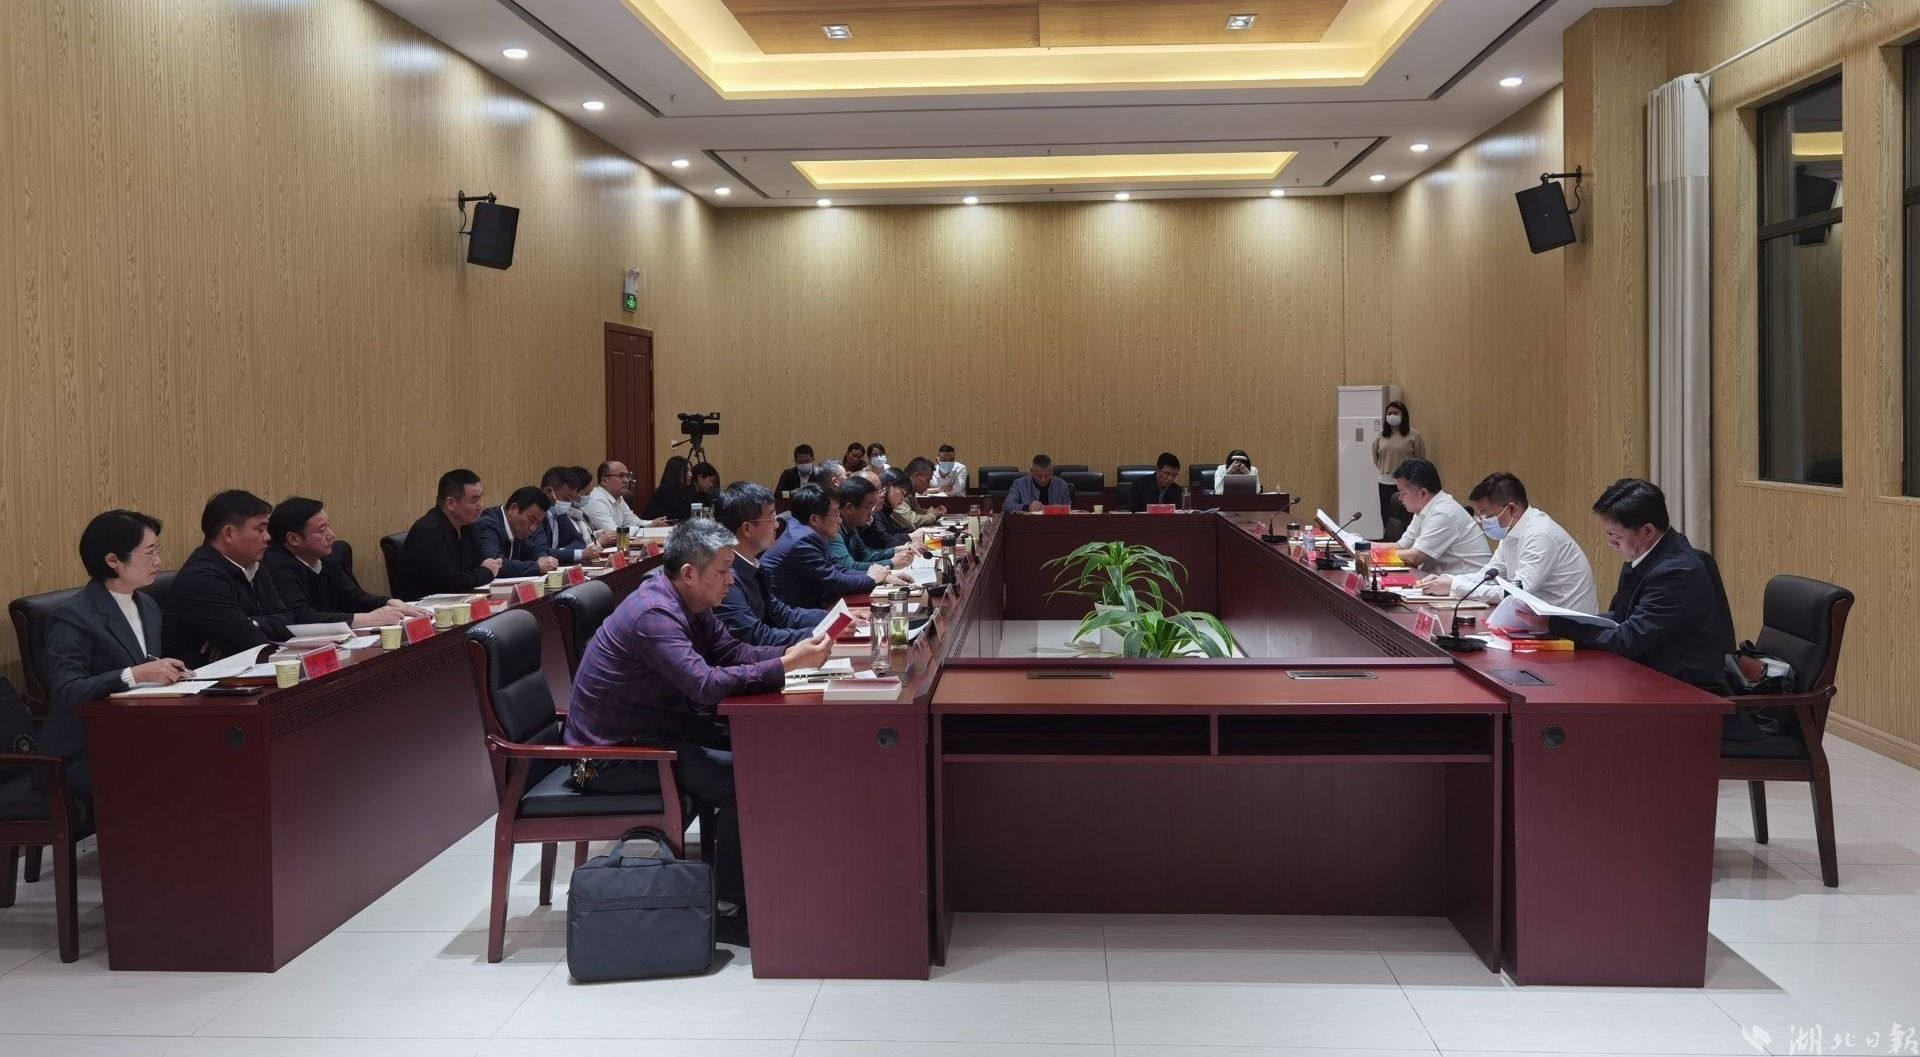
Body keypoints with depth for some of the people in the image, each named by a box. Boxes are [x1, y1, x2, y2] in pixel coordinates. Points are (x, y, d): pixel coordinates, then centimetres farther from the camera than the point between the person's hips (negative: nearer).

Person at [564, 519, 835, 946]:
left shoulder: (686, 602, 4)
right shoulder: (653, 613, -26)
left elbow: (732, 651, 9)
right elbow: (706, 684, -35)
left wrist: (795, 651, -8)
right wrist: (787, 665, -30)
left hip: (651, 732, 10)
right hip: (612, 757, -10)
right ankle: (730, 911, -9)